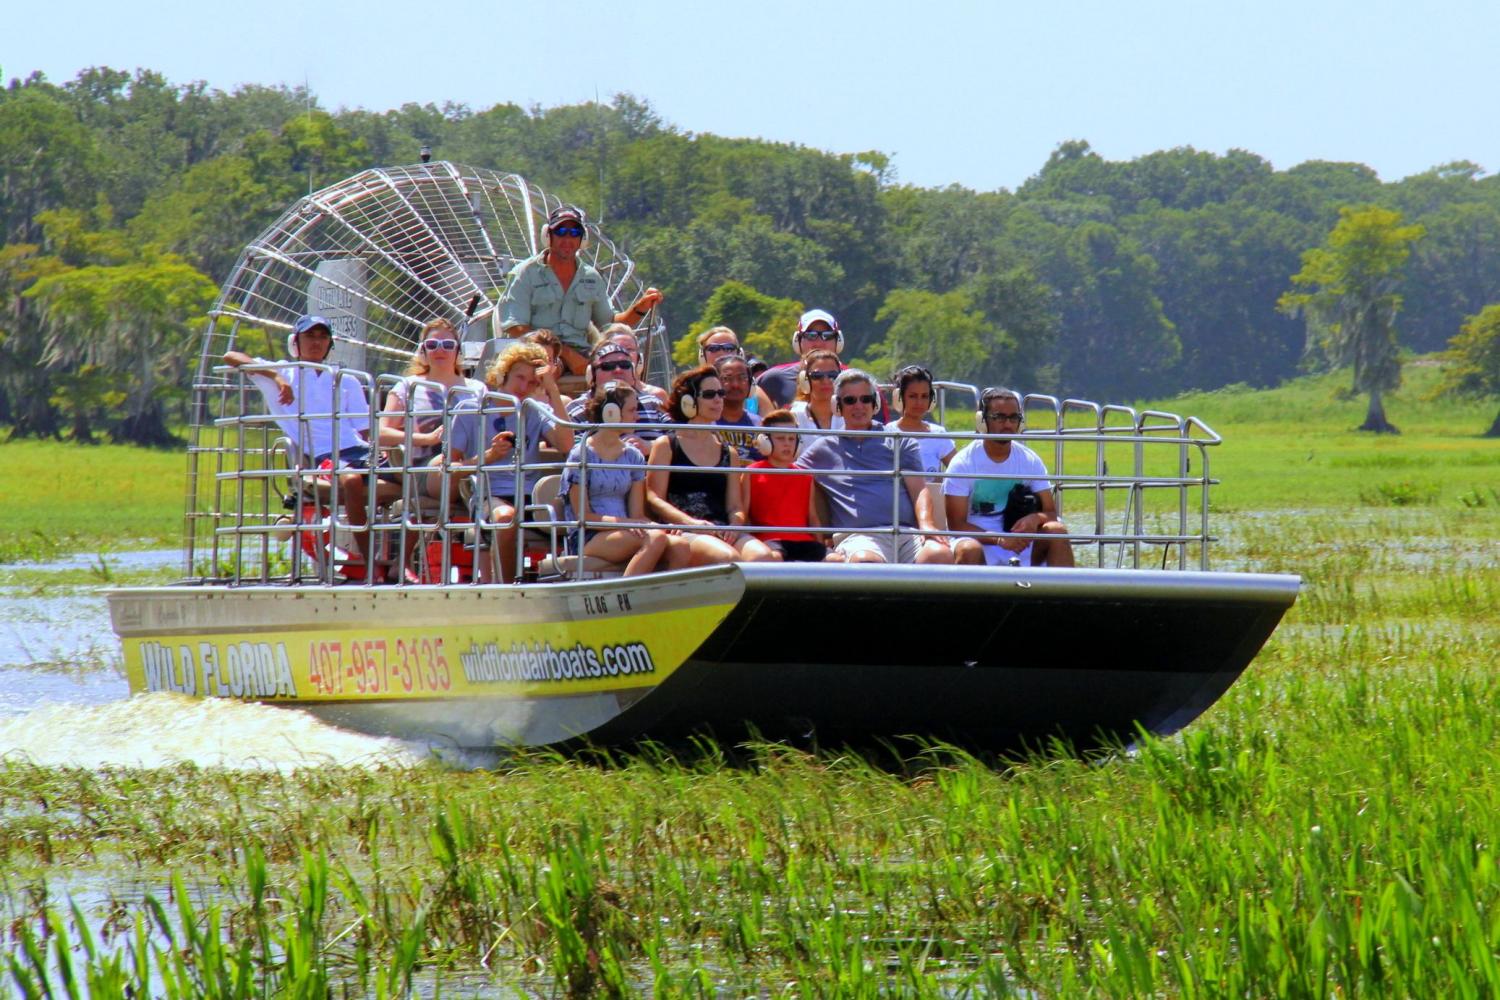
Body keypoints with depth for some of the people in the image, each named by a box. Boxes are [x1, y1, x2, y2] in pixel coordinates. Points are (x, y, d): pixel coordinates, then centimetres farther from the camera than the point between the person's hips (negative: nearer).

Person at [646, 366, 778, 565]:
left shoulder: (728, 454, 25)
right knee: (728, 557, -36)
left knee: (763, 556, -30)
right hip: (682, 533, -4)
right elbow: (654, 498, 2)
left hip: (722, 532, 4)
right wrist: (691, 522, -15)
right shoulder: (666, 446, 12)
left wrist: (735, 523, -6)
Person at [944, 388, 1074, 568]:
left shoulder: (1030, 460, 4)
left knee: (1056, 531, -22)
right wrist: (999, 539, -26)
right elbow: (956, 524, -11)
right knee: (968, 550, -37)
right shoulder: (963, 463, -7)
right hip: (980, 542, -4)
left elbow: (1050, 511, 6)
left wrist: (1036, 518, -21)